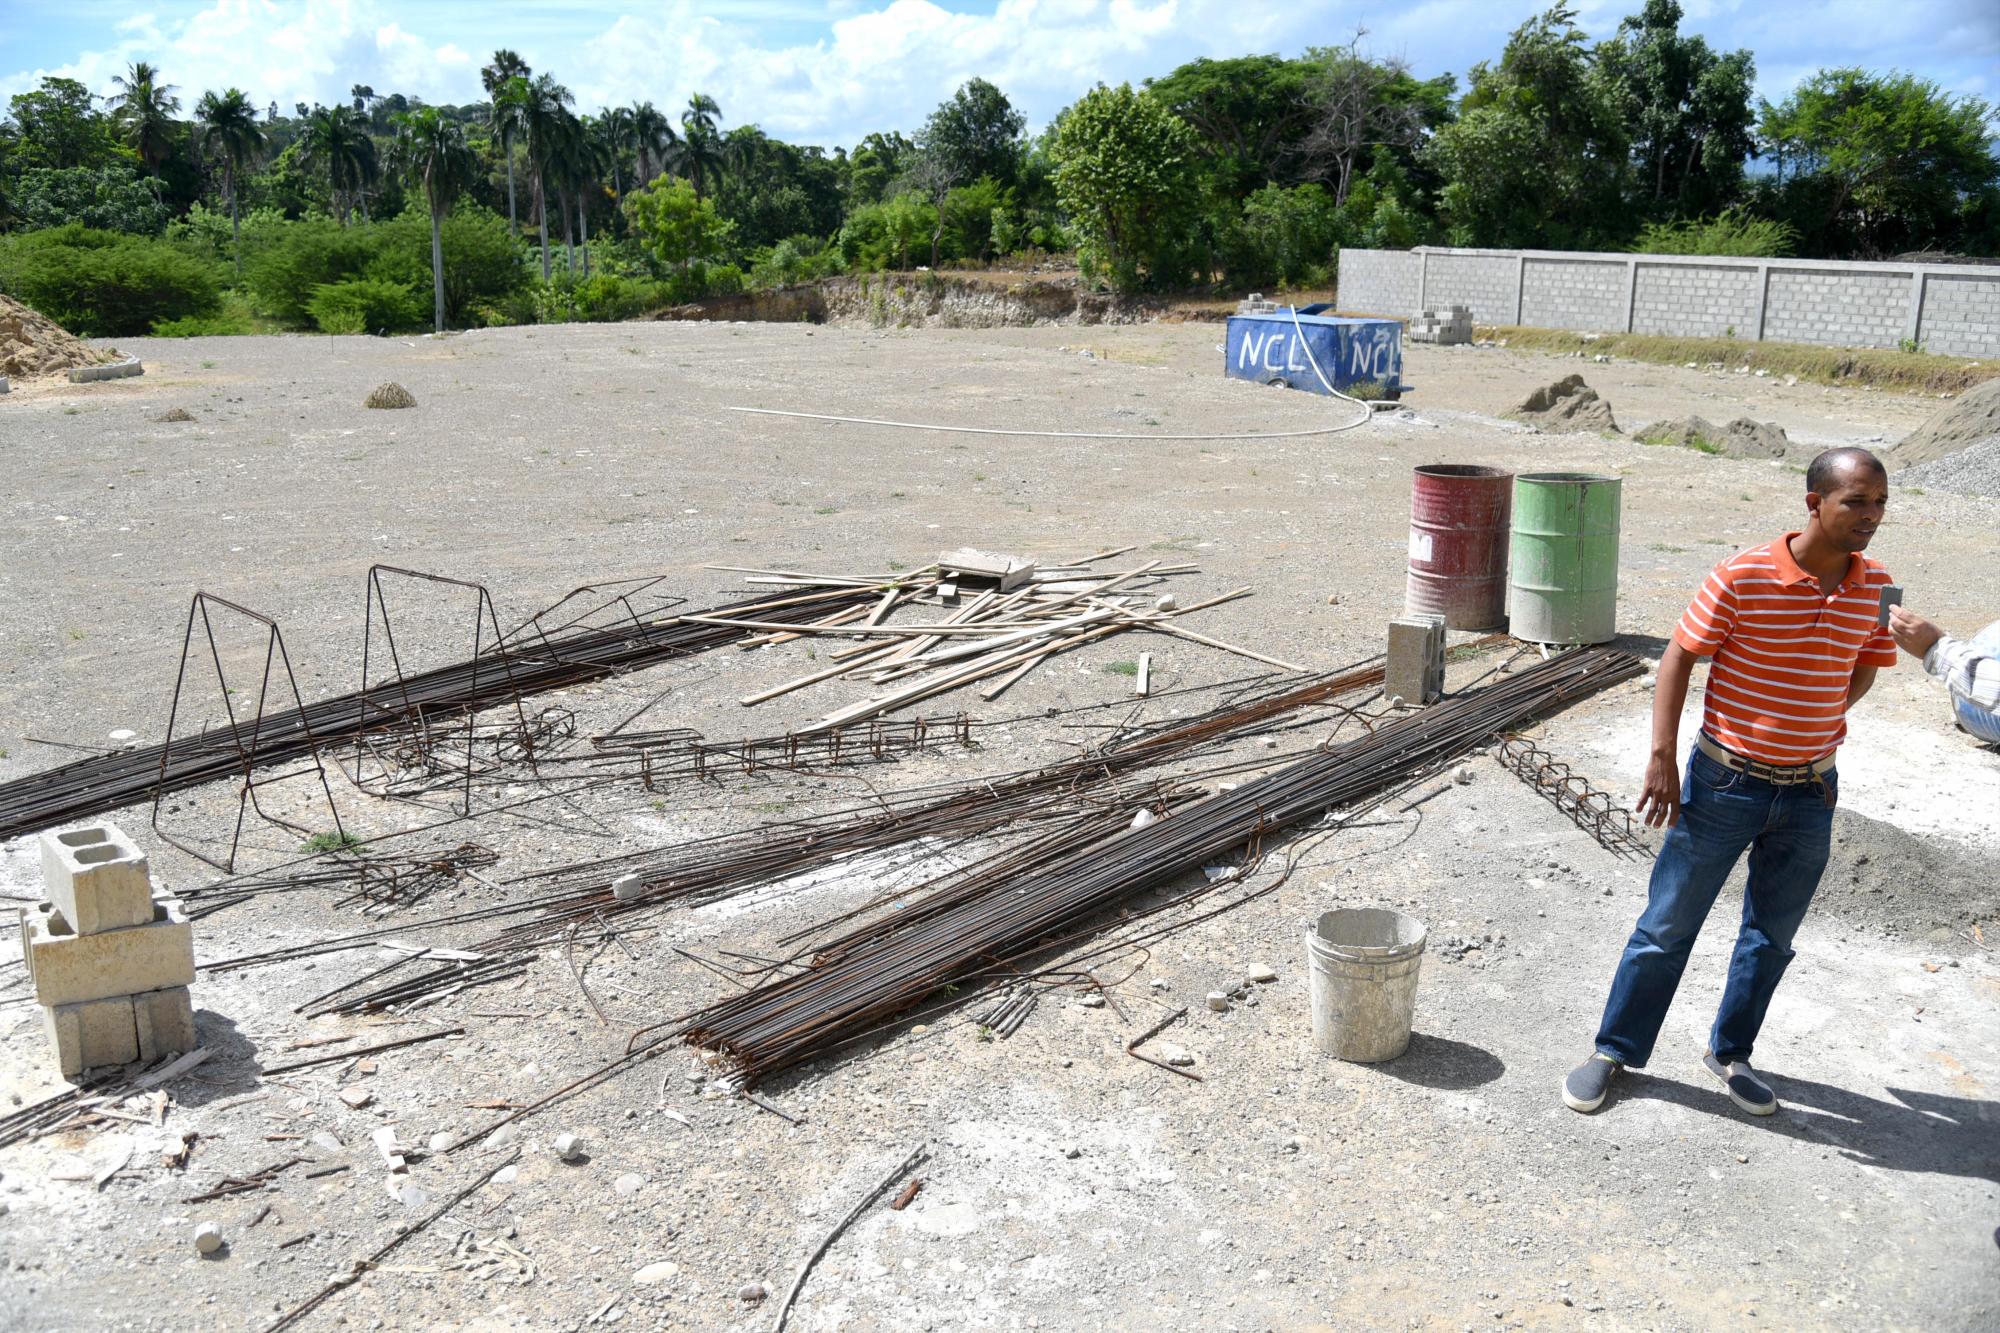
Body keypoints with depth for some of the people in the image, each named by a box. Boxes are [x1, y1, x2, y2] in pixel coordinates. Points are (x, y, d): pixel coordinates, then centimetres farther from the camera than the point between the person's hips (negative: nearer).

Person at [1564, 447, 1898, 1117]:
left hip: (1809, 792, 5)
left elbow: (1864, 668, 14)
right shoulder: (1744, 576, -17)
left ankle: (1729, 1053, 37)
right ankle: (1615, 1050, 21)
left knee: (1772, 936, 17)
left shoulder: (1875, 588, -3)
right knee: (1668, 925, 5)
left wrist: (1815, 728, 2)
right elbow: (1679, 657, -11)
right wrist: (1662, 758, -15)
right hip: (1726, 782, -4)